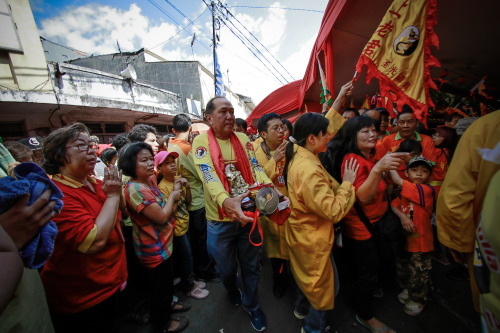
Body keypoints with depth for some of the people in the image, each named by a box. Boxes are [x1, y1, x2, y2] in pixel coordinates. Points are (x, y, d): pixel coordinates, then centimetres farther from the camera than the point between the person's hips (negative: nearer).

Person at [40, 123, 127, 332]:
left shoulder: (94, 183, 0)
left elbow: (121, 213, 12)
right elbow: (95, 242, -34)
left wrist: (115, 192, -5)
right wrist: (112, 195, -27)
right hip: (82, 300, -8)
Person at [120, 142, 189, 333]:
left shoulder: (150, 179, -2)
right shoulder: (135, 189, -30)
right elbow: (161, 217, -29)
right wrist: (172, 197, -15)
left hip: (160, 244, 9)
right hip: (154, 250, -9)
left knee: (164, 281, 30)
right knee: (162, 284, 15)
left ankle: (167, 305, 55)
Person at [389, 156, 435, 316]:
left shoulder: (426, 190, -21)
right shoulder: (405, 191, 1)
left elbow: (397, 181, -29)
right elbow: (393, 205, -3)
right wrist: (402, 216, -23)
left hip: (420, 241, -6)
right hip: (405, 238, 7)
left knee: (419, 272, 12)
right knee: (402, 268, 23)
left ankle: (419, 300, 36)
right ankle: (408, 290, 47)